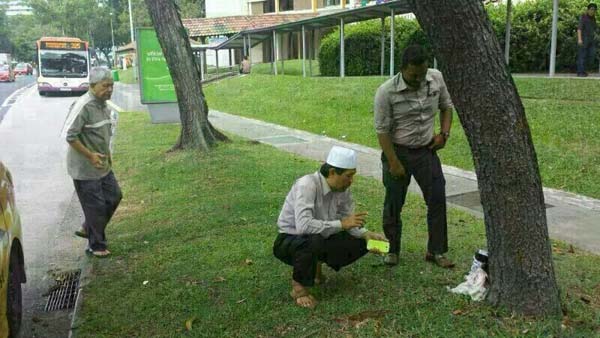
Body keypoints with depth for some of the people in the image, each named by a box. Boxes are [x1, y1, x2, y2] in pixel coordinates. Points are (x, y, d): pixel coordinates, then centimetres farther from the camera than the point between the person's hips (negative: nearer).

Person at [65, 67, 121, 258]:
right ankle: (96, 246, 17)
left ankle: (88, 229, 32)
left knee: (114, 197, 14)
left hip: (103, 165, 9)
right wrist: (90, 155, -22)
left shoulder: (104, 105, 7)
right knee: (95, 206, 0)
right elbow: (70, 136, -23)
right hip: (85, 169, -9)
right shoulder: (83, 106, -21)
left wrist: (107, 155, 15)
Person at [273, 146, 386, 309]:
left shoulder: (343, 189, -8)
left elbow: (347, 219, 1)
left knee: (360, 244, -7)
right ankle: (298, 287, -13)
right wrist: (341, 224, -37)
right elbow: (304, 225, -41)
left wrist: (366, 234, -17)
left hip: (319, 239, 7)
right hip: (289, 240, -7)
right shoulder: (307, 185, -30)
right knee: (315, 240, -39)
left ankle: (316, 265, 15)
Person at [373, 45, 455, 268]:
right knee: (394, 204, 6)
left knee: (438, 199, 1)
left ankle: (436, 251, 15)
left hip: (427, 150, 4)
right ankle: (391, 250, 24)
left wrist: (444, 134, -2)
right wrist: (394, 163, -16)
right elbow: (382, 130, -16)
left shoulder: (437, 78, -6)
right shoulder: (386, 92, -20)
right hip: (398, 151, -3)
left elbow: (446, 106, 11)